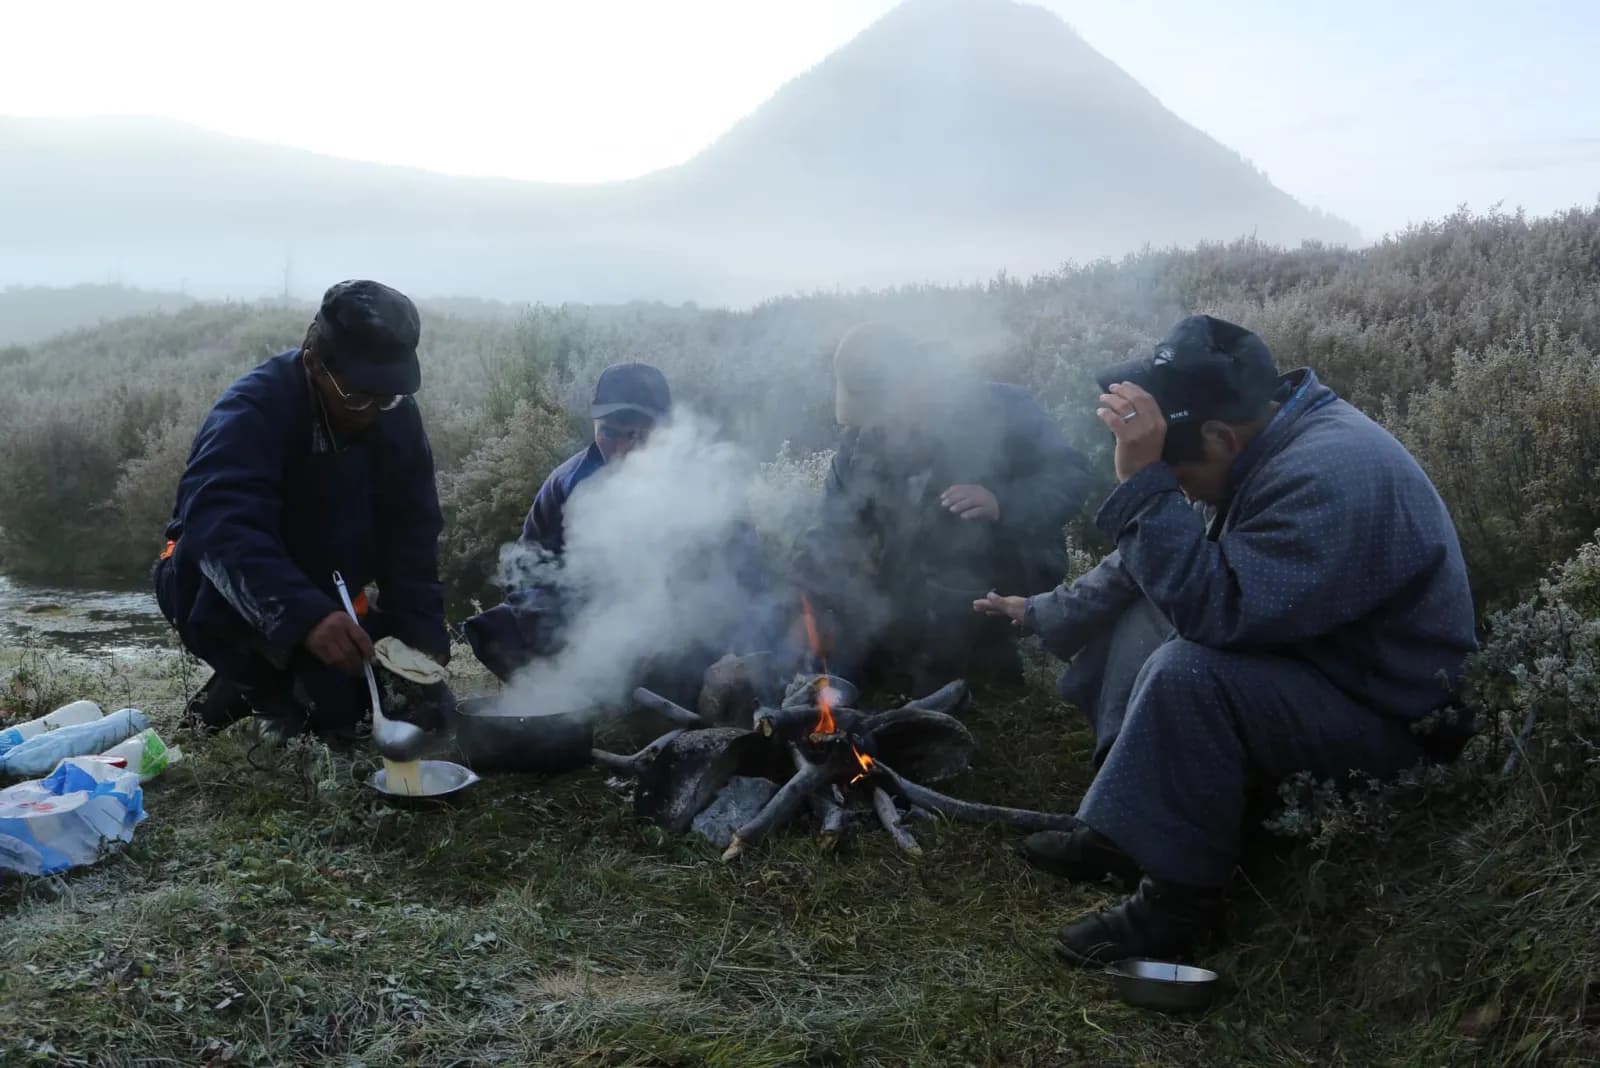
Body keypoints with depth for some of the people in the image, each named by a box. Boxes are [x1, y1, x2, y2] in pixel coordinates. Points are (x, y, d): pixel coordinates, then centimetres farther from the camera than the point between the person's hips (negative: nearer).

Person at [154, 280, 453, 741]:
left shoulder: (397, 418, -11)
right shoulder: (252, 410, -29)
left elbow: (411, 538, -11)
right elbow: (220, 524, -45)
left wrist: (424, 639, -25)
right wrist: (303, 616, -61)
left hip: (323, 596, 4)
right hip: (218, 584, -4)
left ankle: (285, 682, 16)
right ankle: (260, 684, -7)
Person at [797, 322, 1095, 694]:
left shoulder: (1000, 409, -13)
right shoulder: (860, 439, -2)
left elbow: (1074, 476, -13)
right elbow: (832, 530, -6)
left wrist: (1003, 503, -32)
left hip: (1000, 581, -5)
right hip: (908, 592, 5)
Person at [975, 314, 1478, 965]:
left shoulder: (1326, 477, -30)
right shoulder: (1264, 443, 0)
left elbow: (1213, 611, -38)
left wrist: (1145, 481, -36)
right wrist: (1048, 613, 15)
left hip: (1383, 709, -10)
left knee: (1186, 673, -31)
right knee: (1138, 607, 11)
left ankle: (1180, 900, -15)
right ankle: (1123, 833, 5)